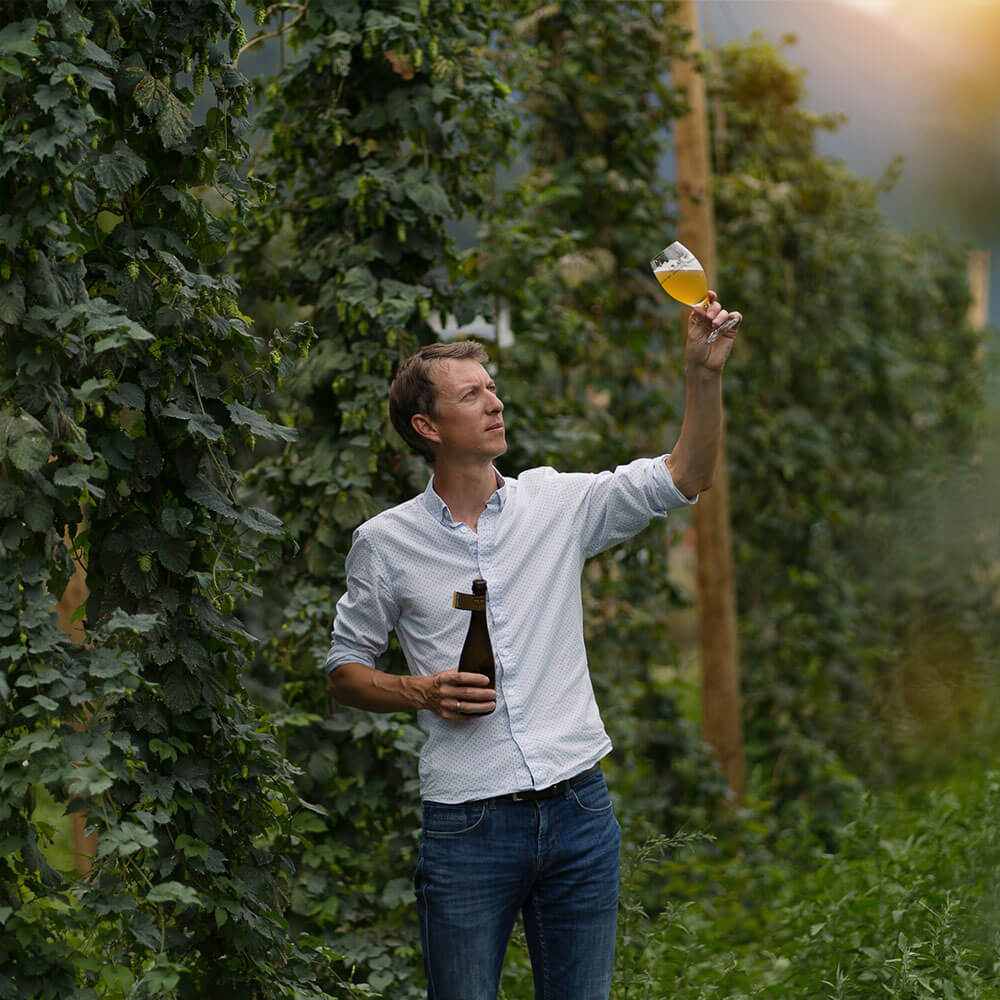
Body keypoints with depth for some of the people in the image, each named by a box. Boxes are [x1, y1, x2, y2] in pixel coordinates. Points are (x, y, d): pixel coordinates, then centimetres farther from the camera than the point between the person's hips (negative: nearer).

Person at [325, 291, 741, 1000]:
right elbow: (345, 672, 10)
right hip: (468, 827, -2)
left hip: (579, 809, 2)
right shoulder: (386, 542, 2)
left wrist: (705, 374, -13)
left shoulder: (558, 503, 5)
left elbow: (682, 478, 0)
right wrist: (420, 693, -9)